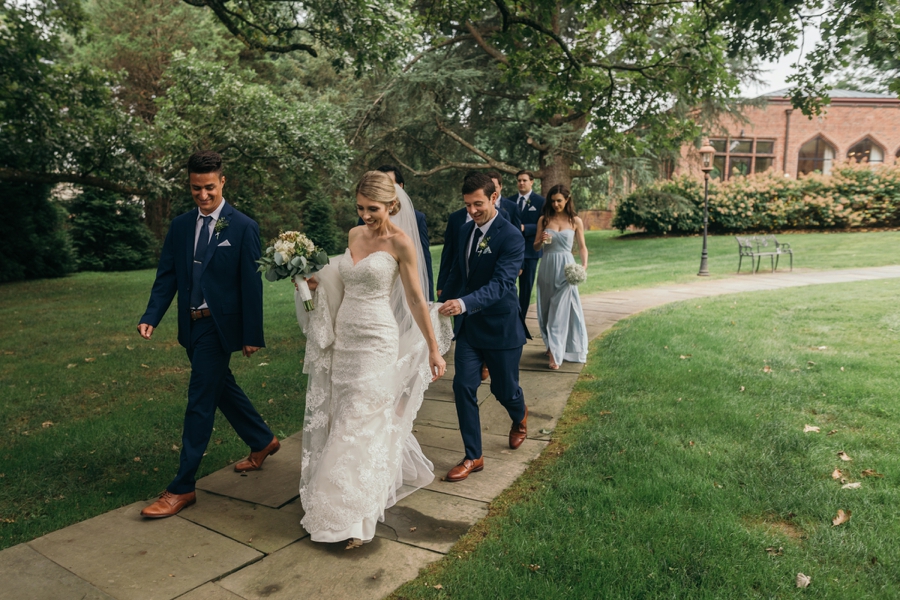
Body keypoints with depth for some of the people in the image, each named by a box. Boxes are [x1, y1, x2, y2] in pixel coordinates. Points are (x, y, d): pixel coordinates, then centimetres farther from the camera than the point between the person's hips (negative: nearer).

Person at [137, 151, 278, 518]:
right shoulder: (180, 226, 7)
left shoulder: (243, 227, -9)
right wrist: (151, 317, -11)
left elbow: (251, 284, -10)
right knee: (221, 388, 19)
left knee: (200, 402, -3)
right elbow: (167, 276, 5)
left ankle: (183, 487, 7)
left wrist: (252, 335, -11)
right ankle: (263, 441, 40)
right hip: (191, 324, 7)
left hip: (219, 326, -6)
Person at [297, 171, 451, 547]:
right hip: (343, 338, 8)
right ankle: (402, 472, 38)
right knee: (342, 416, 15)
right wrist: (316, 283, 2)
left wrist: (434, 349, -9)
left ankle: (356, 516, 9)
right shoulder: (355, 235, 9)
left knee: (362, 424, -4)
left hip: (376, 342, -7)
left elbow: (416, 299, -9)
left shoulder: (401, 242, -11)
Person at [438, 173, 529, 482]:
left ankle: (520, 417, 48)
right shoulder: (466, 230, 4)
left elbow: (500, 283, -29)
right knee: (463, 386, -2)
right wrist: (443, 303, 23)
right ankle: (473, 457, 12)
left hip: (500, 326, -5)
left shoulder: (511, 237, -18)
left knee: (504, 389, 10)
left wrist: (464, 303, -42)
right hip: (468, 325, 5)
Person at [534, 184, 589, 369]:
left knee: (561, 309, -7)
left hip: (565, 267, -2)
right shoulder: (544, 219, 5)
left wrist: (584, 265, -11)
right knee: (547, 309, 9)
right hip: (547, 266, 2)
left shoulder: (575, 221, 2)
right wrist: (541, 240, -15)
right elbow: (535, 246, 7)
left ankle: (556, 353, -7)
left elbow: (582, 247, 6)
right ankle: (551, 344, 26)